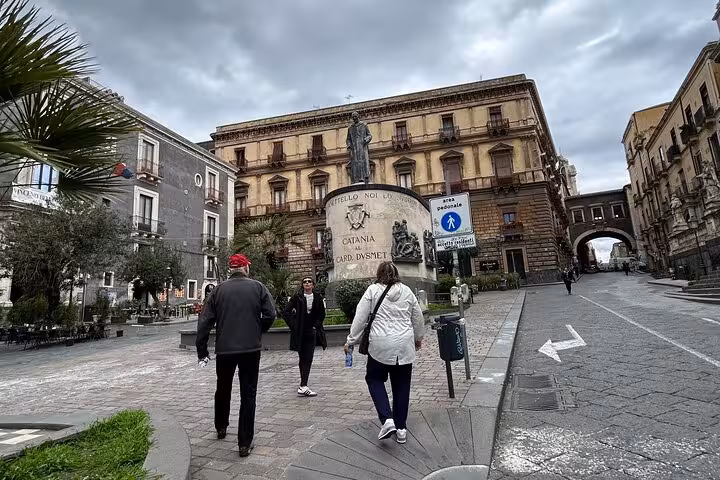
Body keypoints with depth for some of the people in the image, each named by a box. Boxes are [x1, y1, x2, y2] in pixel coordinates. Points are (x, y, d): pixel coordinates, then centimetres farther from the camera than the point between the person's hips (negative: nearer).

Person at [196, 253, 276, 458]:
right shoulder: (257, 287, -4)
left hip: (224, 349, 2)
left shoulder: (219, 289, -1)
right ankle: (245, 443, 8)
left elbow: (205, 321, -2)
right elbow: (270, 314, -8)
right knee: (248, 394, 7)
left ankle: (221, 427, 43)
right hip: (251, 348, -2)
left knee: (223, 389, 23)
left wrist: (202, 351, 3)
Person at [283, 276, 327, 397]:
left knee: (308, 359, -3)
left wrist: (316, 326, 2)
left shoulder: (318, 298, 1)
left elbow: (321, 315, 13)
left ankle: (303, 386, 1)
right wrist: (293, 325, -7)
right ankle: (303, 386, 14)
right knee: (302, 358, 7)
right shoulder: (297, 297, -5)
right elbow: (286, 313, -3)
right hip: (299, 333, -1)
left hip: (311, 332, 1)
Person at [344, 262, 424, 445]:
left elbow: (360, 318, -3)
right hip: (404, 346, 3)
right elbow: (418, 318, 15)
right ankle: (401, 429, 20)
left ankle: (387, 420, 1)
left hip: (380, 345, -3)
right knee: (401, 385, 13)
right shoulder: (407, 291, 7)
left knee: (374, 379, 15)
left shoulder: (373, 290, -2)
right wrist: (418, 338, 30)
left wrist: (351, 341, 5)